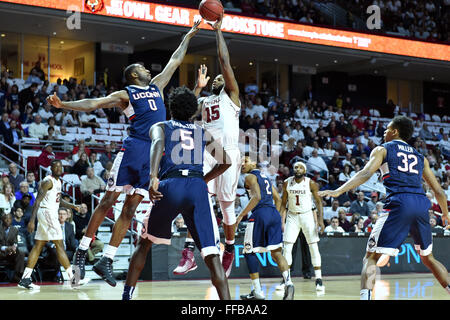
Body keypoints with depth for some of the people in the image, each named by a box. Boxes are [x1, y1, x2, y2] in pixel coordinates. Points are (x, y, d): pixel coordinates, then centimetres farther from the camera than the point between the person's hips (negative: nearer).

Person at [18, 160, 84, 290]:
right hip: (46, 212, -10)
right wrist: (32, 220, -25)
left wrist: (72, 206, 13)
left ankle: (25, 279, 9)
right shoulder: (48, 181, -13)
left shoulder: (58, 181, 16)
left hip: (51, 214, 10)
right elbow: (38, 201, -19)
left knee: (38, 246, 8)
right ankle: (72, 278, -7)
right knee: (59, 245, -9)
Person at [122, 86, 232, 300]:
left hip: (170, 186, 0)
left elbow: (158, 143, -5)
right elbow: (226, 162, 21)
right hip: (198, 188, 1)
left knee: (144, 243, 22)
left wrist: (153, 177, -19)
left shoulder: (159, 127, 20)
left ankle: (127, 295, 22)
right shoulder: (204, 132, 27)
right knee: (211, 256, -3)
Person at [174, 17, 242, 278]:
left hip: (228, 155, -4)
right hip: (207, 154, 4)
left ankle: (230, 251, 22)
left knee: (227, 205, 2)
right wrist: (199, 86, 14)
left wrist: (218, 30, 5)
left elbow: (225, 61, 2)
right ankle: (189, 253, -20)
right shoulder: (204, 101, 27)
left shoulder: (231, 95, 11)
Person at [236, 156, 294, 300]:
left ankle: (257, 292, 0)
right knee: (276, 252, 7)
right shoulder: (265, 177, 24)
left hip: (260, 214, -8)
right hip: (274, 214, 8)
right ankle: (288, 282, -16)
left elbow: (257, 197, -15)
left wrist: (241, 215, -15)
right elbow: (278, 199, 22)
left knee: (249, 252, 3)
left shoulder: (250, 177, -1)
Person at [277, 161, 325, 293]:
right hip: (292, 217, 2)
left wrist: (320, 220, -12)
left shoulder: (311, 183, -8)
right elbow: (284, 203, 4)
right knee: (287, 247, -4)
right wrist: (282, 221, -3)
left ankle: (319, 280, 2)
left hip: (307, 215, -2)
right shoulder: (287, 183, -2)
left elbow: (318, 201, -3)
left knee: (314, 248, -3)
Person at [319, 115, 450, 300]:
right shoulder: (420, 157, 26)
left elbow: (366, 173, -6)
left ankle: (365, 296, -23)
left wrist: (338, 191, -13)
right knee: (428, 258, 24)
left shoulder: (382, 149, 13)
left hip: (398, 203, -5)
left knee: (371, 257, -3)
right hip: (421, 205, 5)